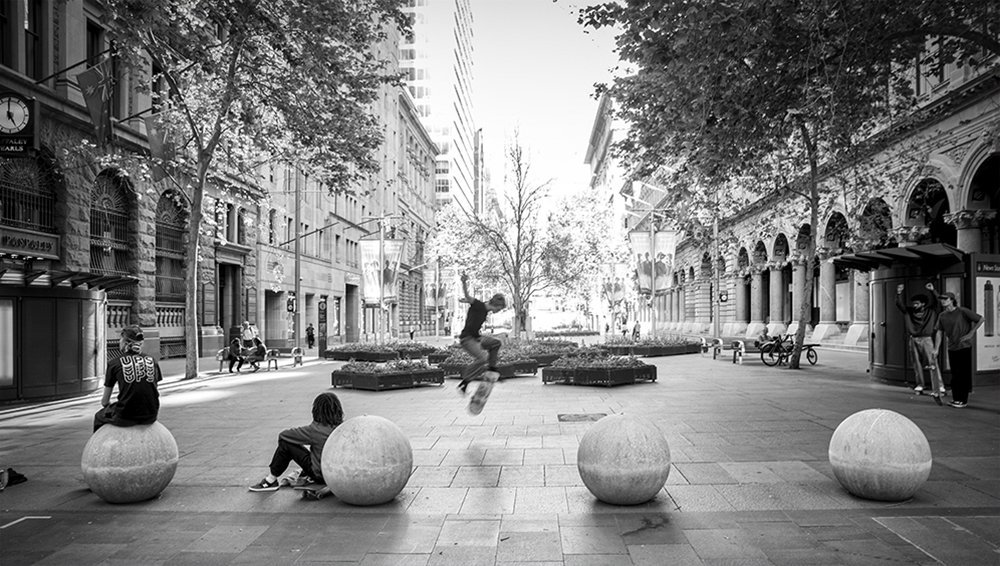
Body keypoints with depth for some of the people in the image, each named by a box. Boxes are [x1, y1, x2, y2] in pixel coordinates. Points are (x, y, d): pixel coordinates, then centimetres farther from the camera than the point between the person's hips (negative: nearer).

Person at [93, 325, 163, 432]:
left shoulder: (114, 364, 2)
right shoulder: (151, 361, 8)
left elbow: (104, 401, 8)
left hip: (125, 417, -3)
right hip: (150, 416, 3)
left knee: (99, 417, 28)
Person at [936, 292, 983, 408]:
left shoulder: (963, 311, -9)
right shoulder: (942, 315, 6)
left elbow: (980, 319, -5)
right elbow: (940, 332, 10)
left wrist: (970, 334, -7)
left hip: (964, 347, -5)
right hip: (952, 348, 5)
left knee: (964, 374, -2)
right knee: (954, 375, 10)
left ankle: (963, 400, 4)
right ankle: (955, 399, 17)